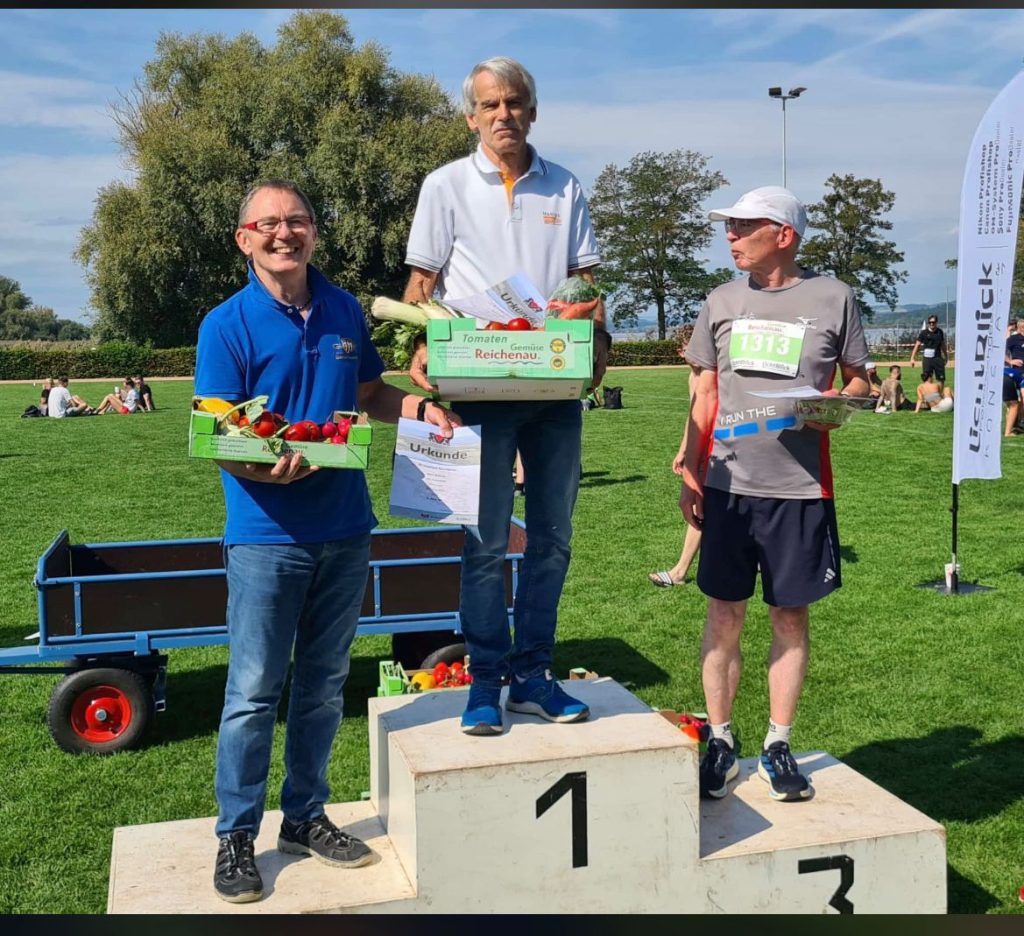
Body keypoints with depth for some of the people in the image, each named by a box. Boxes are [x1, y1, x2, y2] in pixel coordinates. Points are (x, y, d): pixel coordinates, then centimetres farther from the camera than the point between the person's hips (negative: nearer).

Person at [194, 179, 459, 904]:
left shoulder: (346, 312, 7)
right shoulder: (228, 325, -7)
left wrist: (421, 407, 0)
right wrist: (267, 469, -30)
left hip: (345, 530, 5)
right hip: (267, 535, -4)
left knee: (324, 686, 14)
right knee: (254, 692, 1)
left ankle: (306, 816, 30)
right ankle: (237, 835, 17)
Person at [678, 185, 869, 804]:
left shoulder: (832, 298, 2)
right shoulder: (723, 301, 10)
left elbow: (858, 381, 10)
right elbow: (706, 394, 13)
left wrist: (832, 404, -13)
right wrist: (689, 474, 7)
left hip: (799, 487, -2)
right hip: (728, 484, 2)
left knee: (791, 614, 6)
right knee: (725, 614, 5)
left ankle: (779, 746, 19)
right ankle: (721, 742, 18)